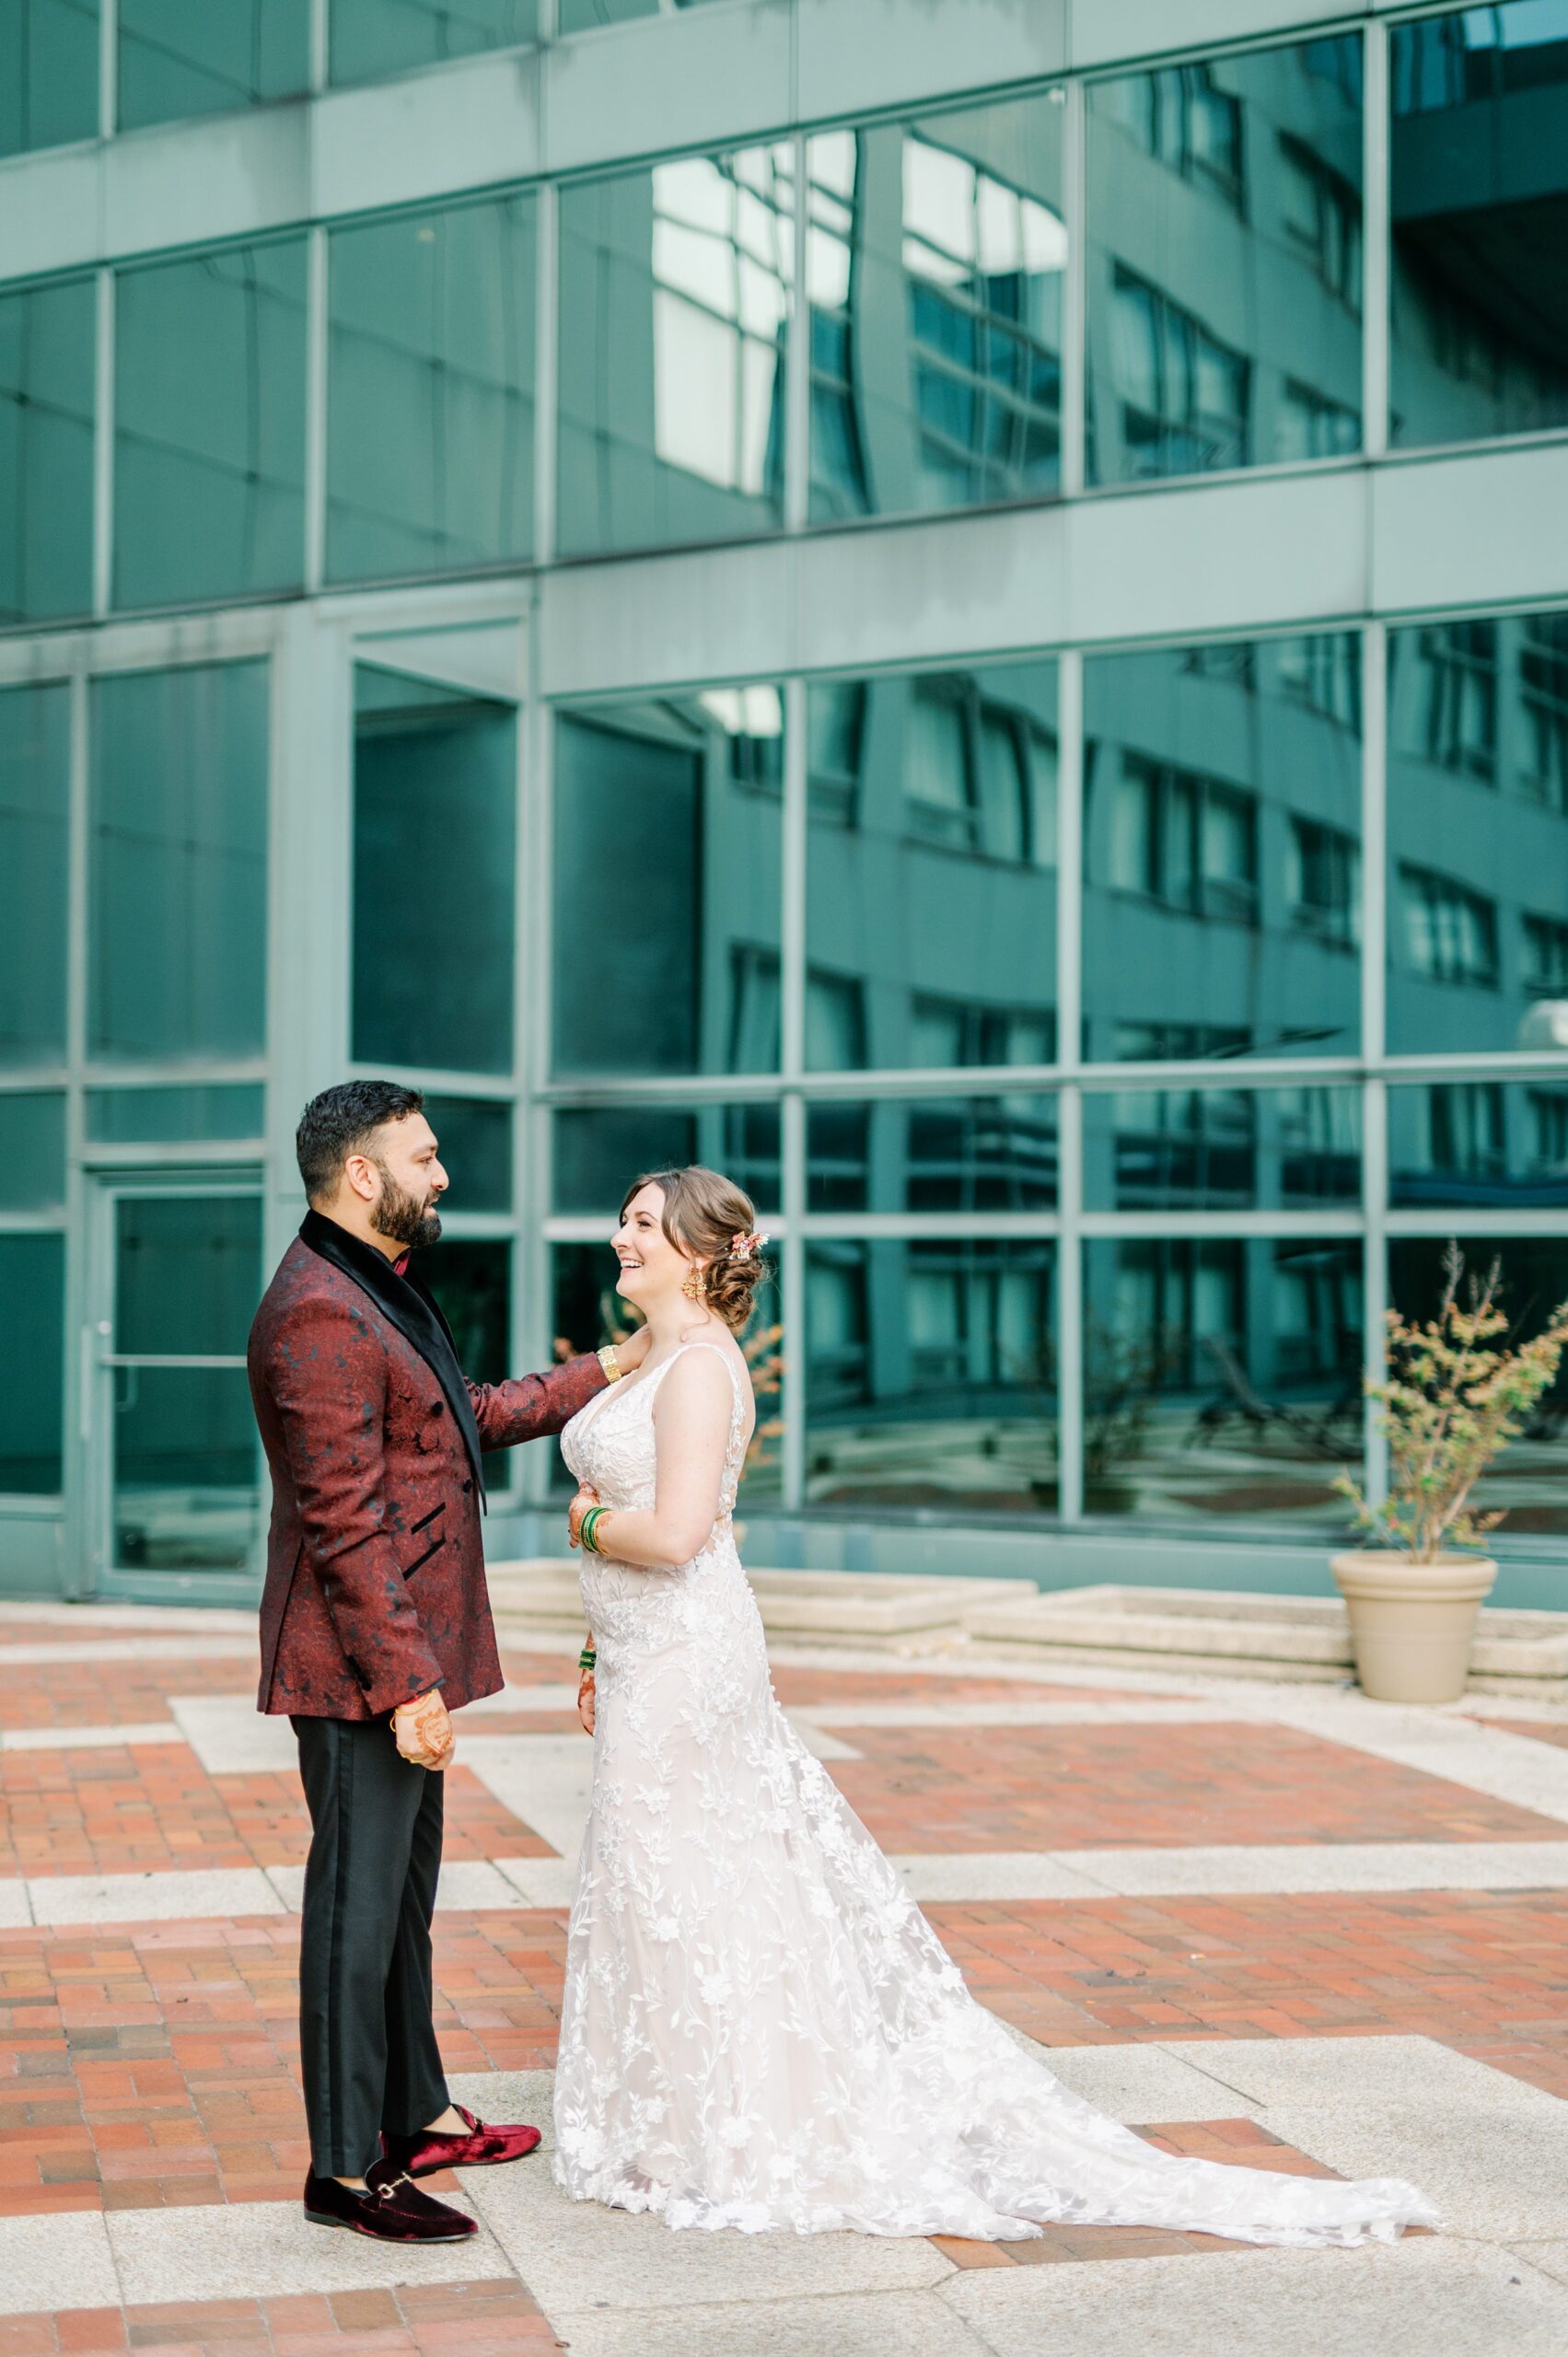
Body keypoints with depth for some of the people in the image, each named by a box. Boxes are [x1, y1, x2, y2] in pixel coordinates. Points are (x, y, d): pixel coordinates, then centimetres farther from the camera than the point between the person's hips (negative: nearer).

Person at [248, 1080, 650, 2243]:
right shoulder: (319, 1315, -21)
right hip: (365, 1666, -10)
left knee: (405, 1894, 20)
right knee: (359, 1906, -1)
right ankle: (345, 2170, 10)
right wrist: (406, 1686, -24)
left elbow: (468, 1417, 25)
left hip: (408, 1650, 11)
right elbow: (347, 1523, -24)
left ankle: (415, 2115, 34)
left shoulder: (385, 1289, 13)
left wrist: (605, 1372, 23)